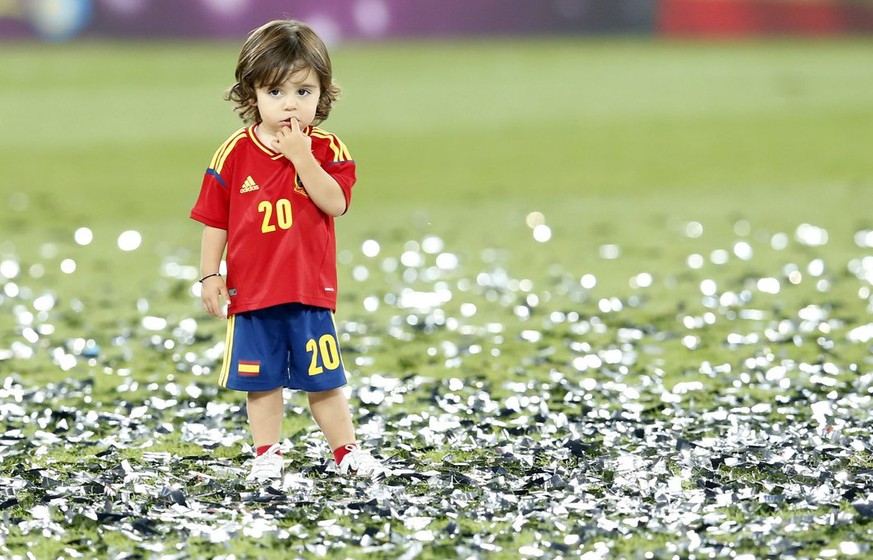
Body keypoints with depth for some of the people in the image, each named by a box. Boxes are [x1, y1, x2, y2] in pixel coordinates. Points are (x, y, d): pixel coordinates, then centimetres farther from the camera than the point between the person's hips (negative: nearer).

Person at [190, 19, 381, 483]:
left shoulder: (327, 150, -3)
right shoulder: (235, 153, -3)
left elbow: (336, 203, -19)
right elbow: (214, 219, 2)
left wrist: (302, 158, -25)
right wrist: (209, 275, -2)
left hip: (311, 290, -1)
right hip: (252, 291, 1)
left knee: (323, 379, 7)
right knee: (261, 381, 9)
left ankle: (346, 450, 19)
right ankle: (266, 454, 20)